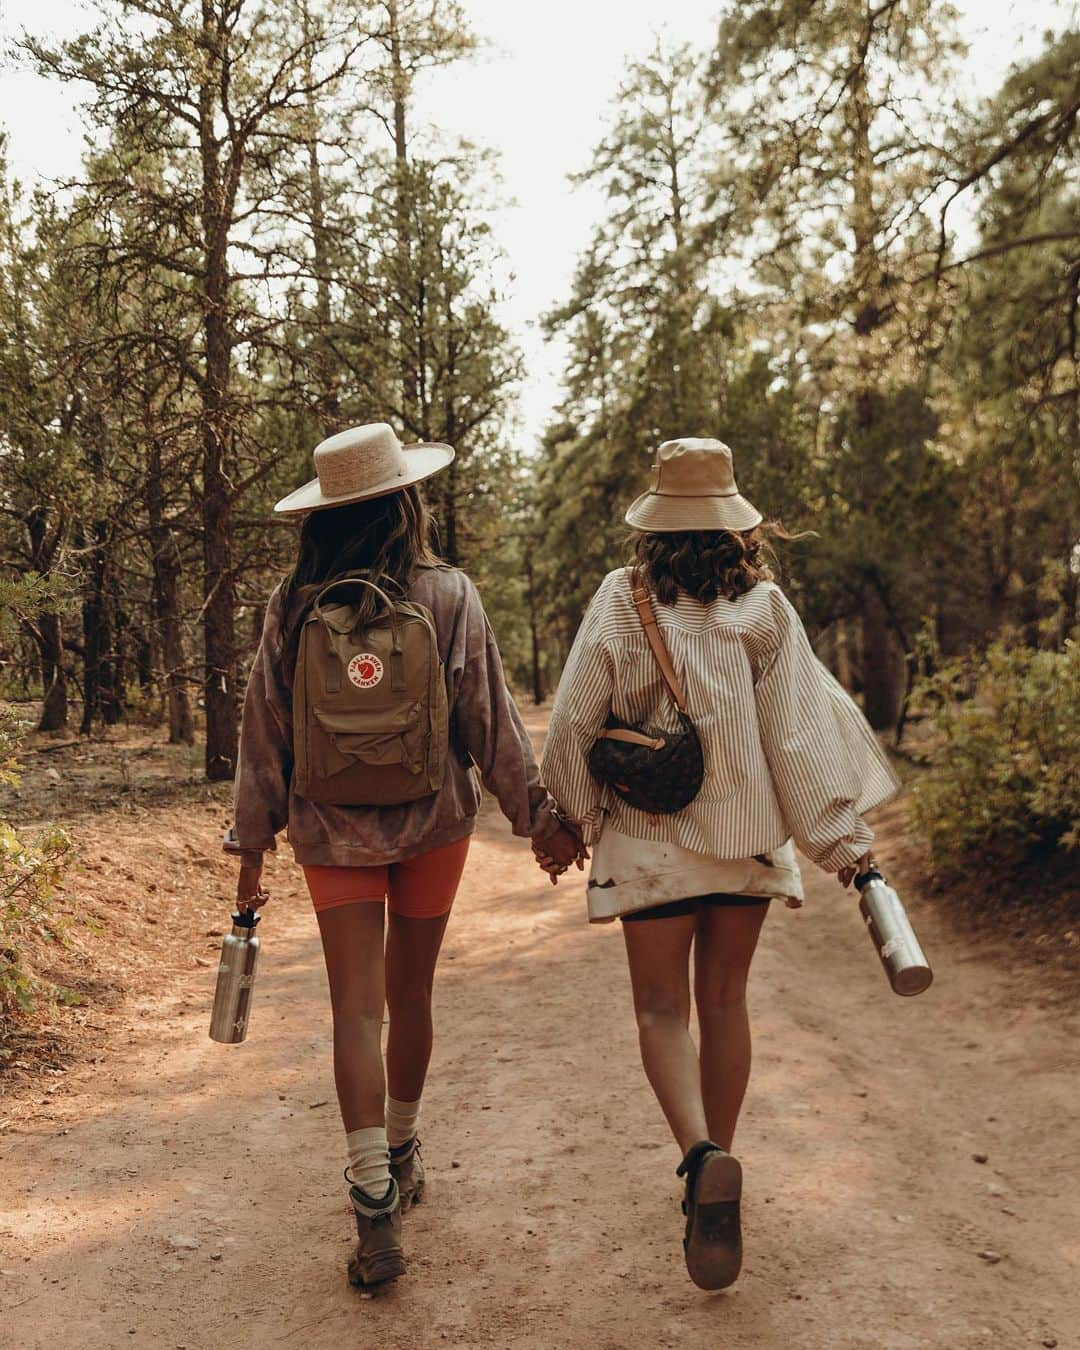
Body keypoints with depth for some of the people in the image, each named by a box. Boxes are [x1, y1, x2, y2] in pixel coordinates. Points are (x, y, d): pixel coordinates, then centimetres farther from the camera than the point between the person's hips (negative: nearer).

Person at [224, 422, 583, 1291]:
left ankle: (376, 1206, -6)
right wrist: (537, 814, 3)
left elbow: (265, 730, -1)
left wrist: (252, 845, 7)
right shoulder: (448, 595, -9)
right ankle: (401, 1156, 35)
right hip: (432, 825, 0)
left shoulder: (294, 607, -5)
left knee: (357, 1007, 2)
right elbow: (490, 721, -7)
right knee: (411, 996, 16)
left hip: (331, 832, 0)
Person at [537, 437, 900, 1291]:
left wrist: (562, 822, 10)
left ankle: (703, 1157, -20)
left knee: (662, 1006, 4)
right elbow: (801, 728, -7)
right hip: (748, 834, 2)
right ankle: (715, 1173, 24)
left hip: (648, 836, -1)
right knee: (724, 1001, 14)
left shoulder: (621, 602, -6)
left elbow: (575, 722, -3)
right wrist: (840, 836, 0)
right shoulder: (764, 608, -5)